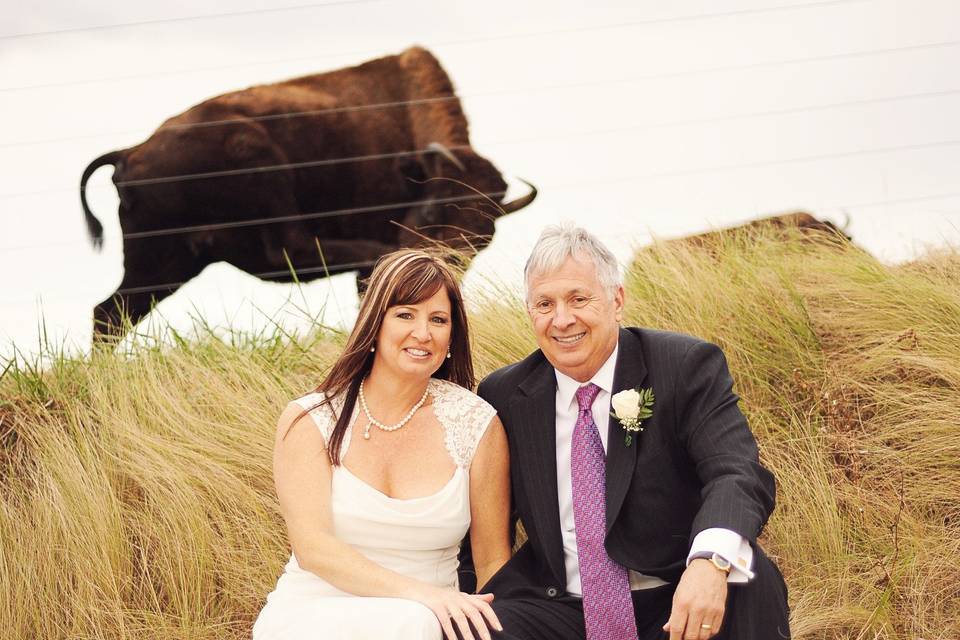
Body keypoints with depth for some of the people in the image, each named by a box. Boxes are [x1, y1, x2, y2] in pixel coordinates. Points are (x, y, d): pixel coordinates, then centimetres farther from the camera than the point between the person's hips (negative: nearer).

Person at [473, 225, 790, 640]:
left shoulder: (688, 368, -4)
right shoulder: (504, 396, 6)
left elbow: (737, 475, -19)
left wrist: (711, 561, -40)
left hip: (677, 607, -1)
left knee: (749, 580, -32)